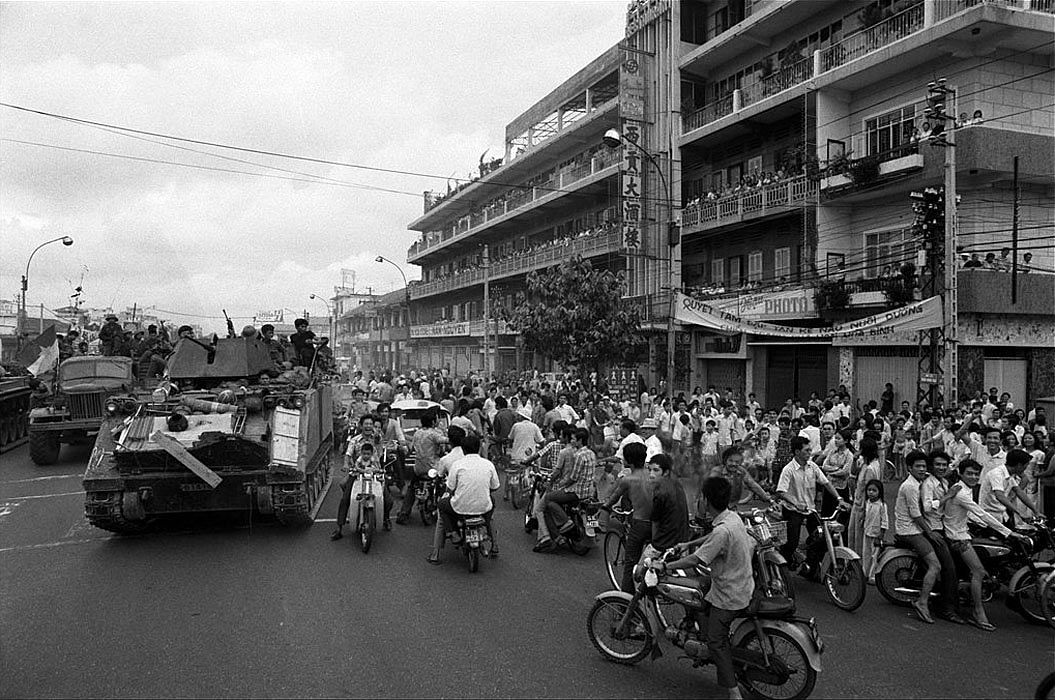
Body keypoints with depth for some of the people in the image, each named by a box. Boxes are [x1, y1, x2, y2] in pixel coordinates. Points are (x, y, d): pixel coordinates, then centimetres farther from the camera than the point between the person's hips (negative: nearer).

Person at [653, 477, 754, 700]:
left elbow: (696, 560, -28)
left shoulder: (722, 531, -28)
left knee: (717, 642, -3)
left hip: (729, 595, -9)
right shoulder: (733, 517, 0)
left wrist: (665, 566, -19)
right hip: (742, 587, 9)